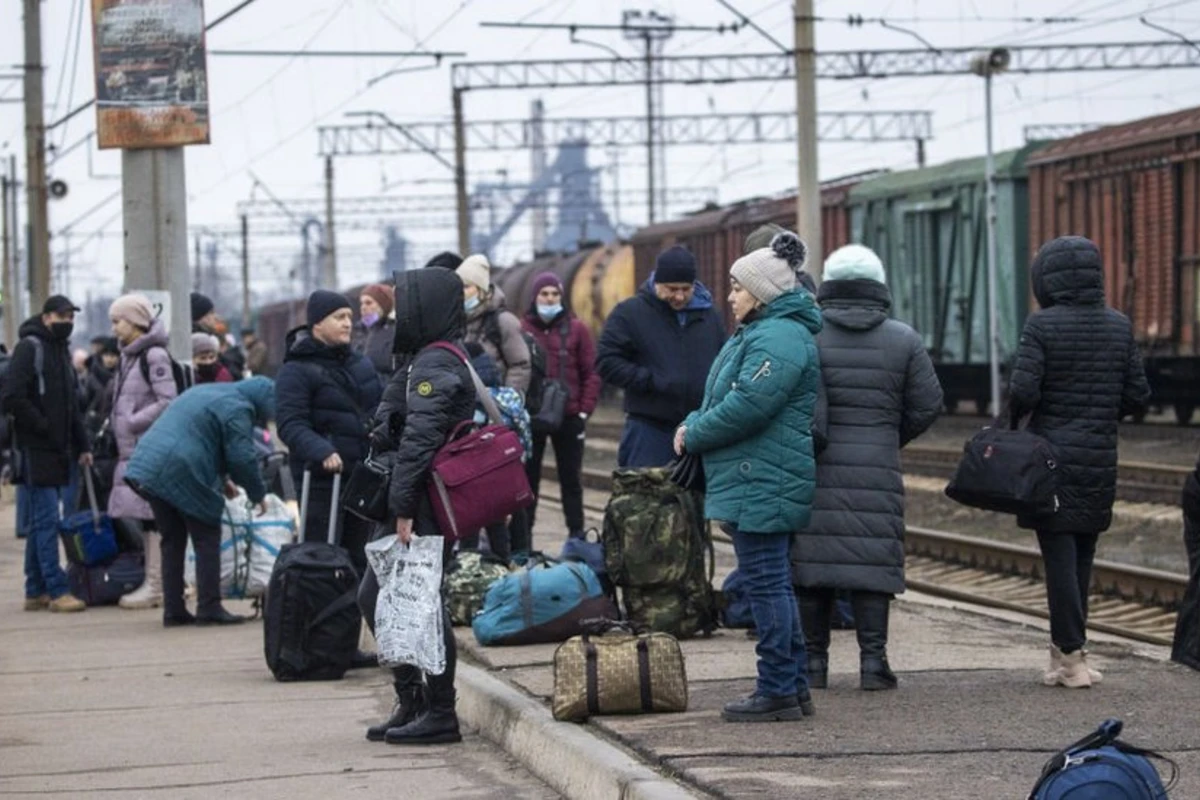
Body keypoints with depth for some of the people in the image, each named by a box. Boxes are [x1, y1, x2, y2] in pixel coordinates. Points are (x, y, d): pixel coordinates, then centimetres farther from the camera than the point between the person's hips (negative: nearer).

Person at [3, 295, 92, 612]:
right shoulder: (29, 348, -8)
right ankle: (56, 591, -12)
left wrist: (82, 446, 16)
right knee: (46, 521, -10)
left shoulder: (62, 350, 19)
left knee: (41, 523, 10)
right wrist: (45, 428, -16)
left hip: (58, 451, 8)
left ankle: (35, 592, 13)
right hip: (36, 451, -8)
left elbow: (72, 404, 24)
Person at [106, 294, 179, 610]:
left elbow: (168, 403, -15)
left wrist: (131, 423, -14)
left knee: (153, 515, -9)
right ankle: (152, 582, 14)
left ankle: (156, 586, -9)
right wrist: (120, 426, 10)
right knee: (145, 517, 10)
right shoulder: (129, 357, 16)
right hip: (133, 449, 9)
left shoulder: (154, 356, -10)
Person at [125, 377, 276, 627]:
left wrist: (223, 477, 34)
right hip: (181, 475, -9)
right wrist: (258, 494, 5)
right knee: (207, 540, 2)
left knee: (172, 541, 15)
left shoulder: (206, 392, 25)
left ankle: (173, 611, 15)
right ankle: (209, 608, 1)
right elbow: (243, 457, -9)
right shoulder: (237, 409, -5)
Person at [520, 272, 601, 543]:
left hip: (569, 417, 0)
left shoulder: (577, 330, 4)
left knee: (571, 478, 7)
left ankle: (577, 535, 12)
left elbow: (592, 373, 4)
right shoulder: (521, 329, 2)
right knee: (527, 477, 3)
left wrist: (584, 411, -3)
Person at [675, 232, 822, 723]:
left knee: (765, 583, -8)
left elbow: (747, 407, -24)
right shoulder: (761, 333, 20)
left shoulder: (778, 339, -16)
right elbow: (724, 398, 23)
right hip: (758, 483, 11)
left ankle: (778, 692, -5)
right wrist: (694, 424, 4)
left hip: (762, 484, -11)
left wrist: (693, 434, -11)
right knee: (774, 584, 14)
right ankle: (794, 686, 19)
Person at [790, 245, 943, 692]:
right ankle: (872, 660, -3)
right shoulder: (903, 340, 3)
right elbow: (927, 406, 4)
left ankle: (814, 660, 8)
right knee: (872, 561, 1)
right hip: (877, 471, 0)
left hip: (814, 470, 0)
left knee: (811, 558, 5)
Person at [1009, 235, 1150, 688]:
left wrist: (1012, 418, 3)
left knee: (1059, 556, -1)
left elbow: (1023, 391, -17)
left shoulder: (1041, 325, -10)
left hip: (1051, 456, -4)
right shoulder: (1119, 327, 3)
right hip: (1100, 460, 4)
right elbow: (1138, 395, 4)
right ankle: (1064, 647, 19)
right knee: (1081, 557, 13)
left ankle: (1072, 655, -4)